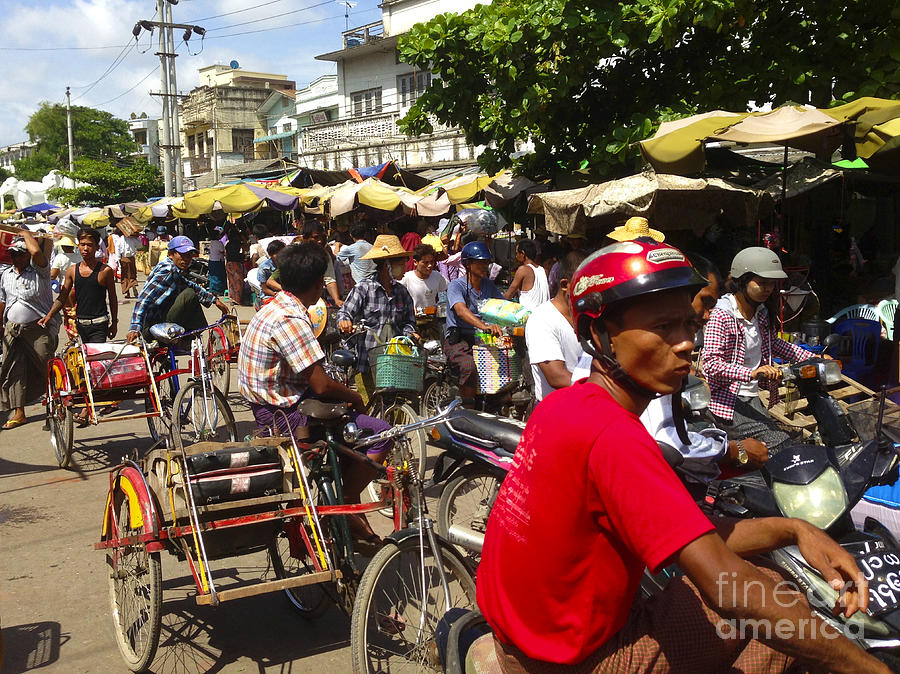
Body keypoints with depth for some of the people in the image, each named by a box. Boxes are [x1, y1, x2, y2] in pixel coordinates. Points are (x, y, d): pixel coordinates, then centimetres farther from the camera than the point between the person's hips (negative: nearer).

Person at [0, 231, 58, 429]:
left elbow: (36, 251, -28)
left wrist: (26, 234, -10)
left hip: (40, 329, -5)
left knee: (46, 368, 2)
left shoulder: (39, 271, -7)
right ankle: (18, 412, 9)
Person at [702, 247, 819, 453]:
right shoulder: (721, 316, -17)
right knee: (778, 443, -22)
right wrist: (752, 372, -37)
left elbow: (773, 344, 28)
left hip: (752, 399, 9)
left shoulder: (762, 313, 9)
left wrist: (813, 358, 17)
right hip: (727, 403, -9)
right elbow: (710, 363, -25)